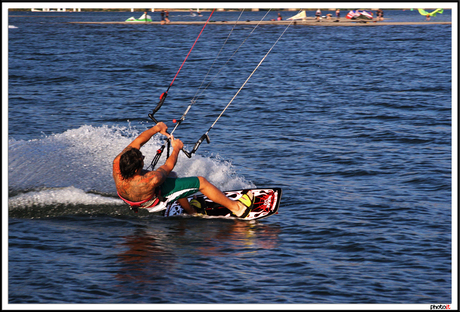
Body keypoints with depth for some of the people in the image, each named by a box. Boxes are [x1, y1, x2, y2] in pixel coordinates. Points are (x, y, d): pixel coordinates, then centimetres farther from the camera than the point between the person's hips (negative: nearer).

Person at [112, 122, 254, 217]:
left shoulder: (117, 164, -34)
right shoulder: (152, 181, -47)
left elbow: (137, 142, -18)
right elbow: (168, 166, -24)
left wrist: (156, 128, -5)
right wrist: (176, 149, -6)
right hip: (157, 199, -6)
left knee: (173, 177, 33)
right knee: (201, 182, 3)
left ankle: (191, 212, 53)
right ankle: (235, 207, 19)